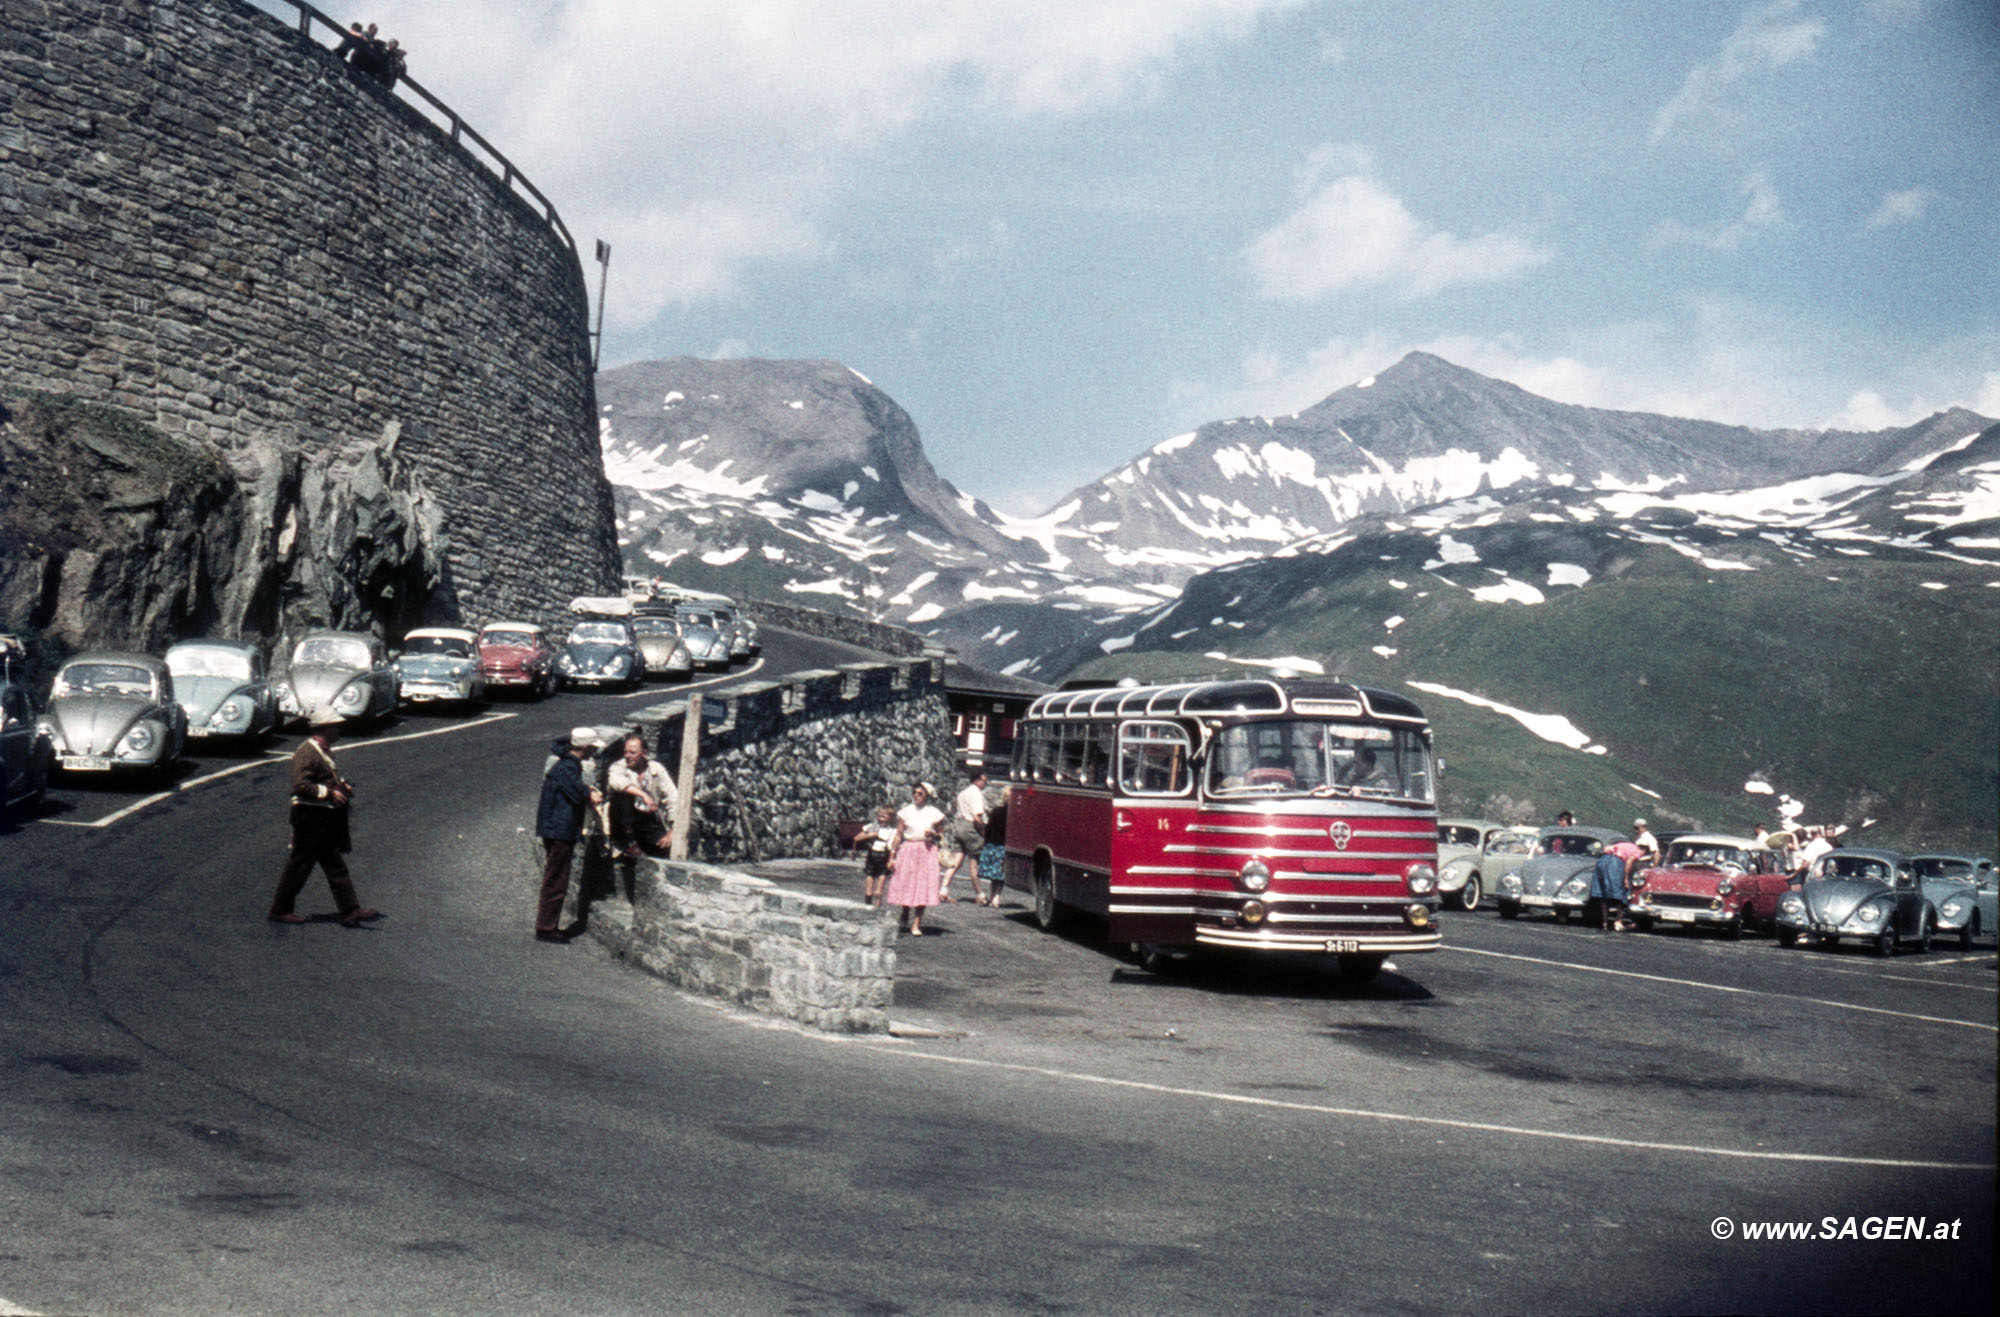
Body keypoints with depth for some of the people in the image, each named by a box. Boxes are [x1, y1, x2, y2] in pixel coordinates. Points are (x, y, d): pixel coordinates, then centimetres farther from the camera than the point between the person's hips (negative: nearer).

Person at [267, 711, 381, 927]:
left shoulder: (325, 751, 15)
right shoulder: (306, 752, -17)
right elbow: (301, 786, -25)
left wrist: (341, 785, 13)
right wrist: (330, 793, -23)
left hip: (327, 819, 10)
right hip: (310, 818, -10)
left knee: (336, 866, 7)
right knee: (299, 866, 1)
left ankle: (350, 910, 6)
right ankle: (279, 910, 13)